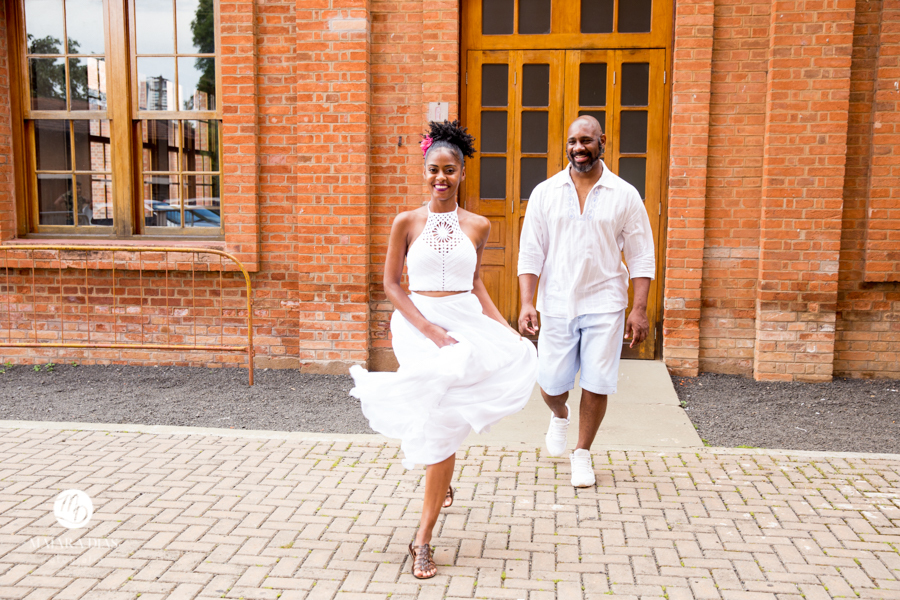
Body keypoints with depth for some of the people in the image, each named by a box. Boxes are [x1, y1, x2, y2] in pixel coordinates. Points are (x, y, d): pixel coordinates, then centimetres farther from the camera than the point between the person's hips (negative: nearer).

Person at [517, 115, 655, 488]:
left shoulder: (625, 195, 1)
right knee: (551, 384, 5)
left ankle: (582, 453, 23)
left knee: (596, 385, 0)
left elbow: (641, 257, 3)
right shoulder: (545, 193, 3)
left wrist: (639, 308, -5)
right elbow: (530, 252, 2)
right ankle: (559, 416, 42)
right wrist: (526, 303, -8)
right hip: (556, 304, 1)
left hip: (604, 305, -1)